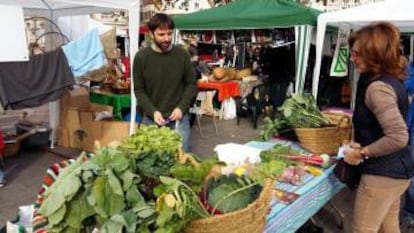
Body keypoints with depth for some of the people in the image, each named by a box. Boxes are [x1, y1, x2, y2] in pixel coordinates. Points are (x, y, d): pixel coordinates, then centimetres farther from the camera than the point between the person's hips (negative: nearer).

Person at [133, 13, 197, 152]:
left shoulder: (182, 54, -2)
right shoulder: (141, 57, -4)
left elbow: (191, 84, 3)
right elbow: (139, 90, -1)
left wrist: (182, 108, -11)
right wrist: (152, 111, -15)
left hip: (179, 117, 0)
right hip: (151, 119, 0)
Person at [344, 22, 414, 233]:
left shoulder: (377, 87, -23)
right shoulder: (392, 80, 7)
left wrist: (362, 152, -18)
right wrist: (363, 144, 5)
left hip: (382, 174, -10)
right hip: (397, 170, 10)